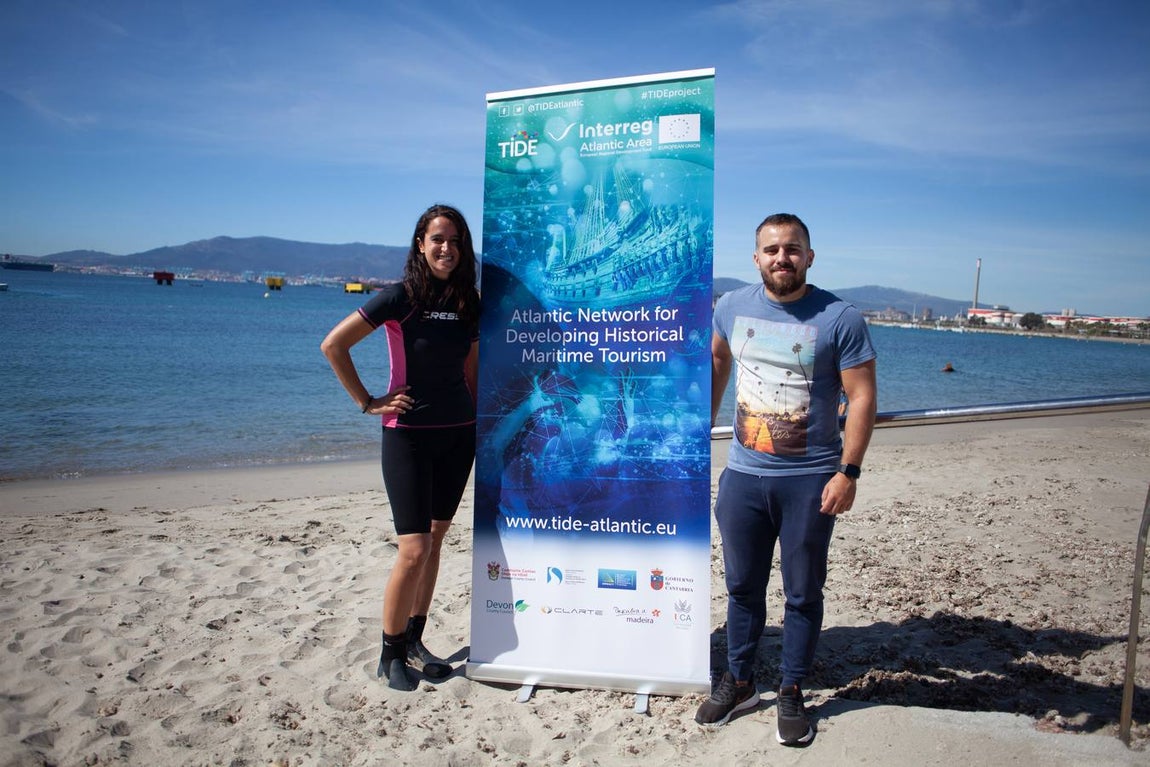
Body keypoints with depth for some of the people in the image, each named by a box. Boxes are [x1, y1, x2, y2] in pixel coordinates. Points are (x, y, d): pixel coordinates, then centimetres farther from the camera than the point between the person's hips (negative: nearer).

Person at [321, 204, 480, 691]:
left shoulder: (468, 303, 5)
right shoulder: (401, 297, -10)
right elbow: (333, 345, -11)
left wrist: (479, 422, 10)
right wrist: (367, 403, -9)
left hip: (458, 435, 5)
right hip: (408, 434, -5)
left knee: (434, 541, 12)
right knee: (414, 550, -8)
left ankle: (414, 639, 27)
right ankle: (390, 654, 12)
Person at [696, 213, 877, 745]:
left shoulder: (839, 319, -10)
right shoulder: (733, 306, 2)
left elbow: (862, 396, -9)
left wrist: (848, 471, -15)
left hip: (810, 479, -3)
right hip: (743, 473, 3)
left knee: (802, 594, 10)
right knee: (743, 586, 15)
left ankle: (791, 693, 27)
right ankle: (738, 683, 32)